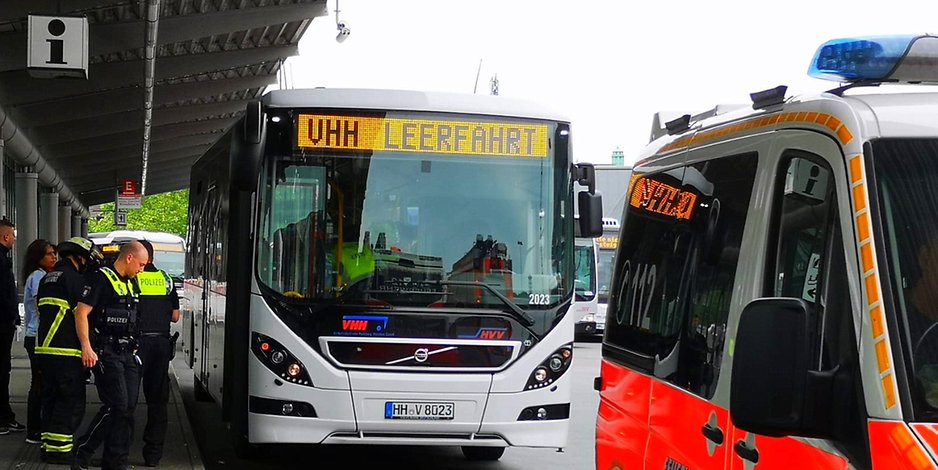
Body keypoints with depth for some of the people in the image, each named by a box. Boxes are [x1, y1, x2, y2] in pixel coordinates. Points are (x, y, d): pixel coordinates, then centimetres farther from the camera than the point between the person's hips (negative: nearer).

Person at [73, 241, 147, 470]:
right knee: (116, 406, -15)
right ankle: (82, 451, -2)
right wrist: (86, 347, -23)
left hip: (128, 354, 9)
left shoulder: (129, 284, 19)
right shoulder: (101, 279, -8)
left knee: (128, 408, 5)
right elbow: (81, 312, -15)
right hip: (106, 354, -9)